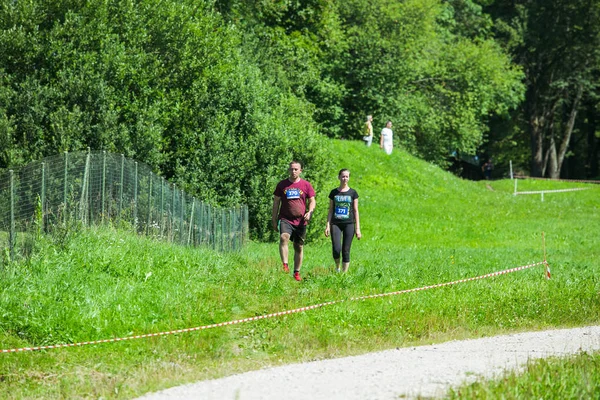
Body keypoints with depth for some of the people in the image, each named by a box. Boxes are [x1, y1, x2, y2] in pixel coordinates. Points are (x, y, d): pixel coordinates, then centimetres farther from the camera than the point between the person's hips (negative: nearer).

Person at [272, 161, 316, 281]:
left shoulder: (306, 185, 6)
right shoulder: (282, 185, 7)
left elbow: (312, 201, 9)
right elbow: (276, 202, 11)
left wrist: (309, 212, -11)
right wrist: (274, 220, 8)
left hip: (300, 221, 2)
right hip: (285, 219, -1)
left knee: (299, 247, 8)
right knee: (283, 237, -30)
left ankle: (297, 273, 18)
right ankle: (285, 265, -33)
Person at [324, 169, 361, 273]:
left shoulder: (353, 193, 4)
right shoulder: (334, 193, 7)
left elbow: (356, 211, 5)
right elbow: (330, 210, 10)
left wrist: (358, 228, 1)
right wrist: (328, 225, 1)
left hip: (349, 224, 0)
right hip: (336, 224, 0)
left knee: (346, 251, -2)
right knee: (336, 249, -13)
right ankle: (337, 267, 13)